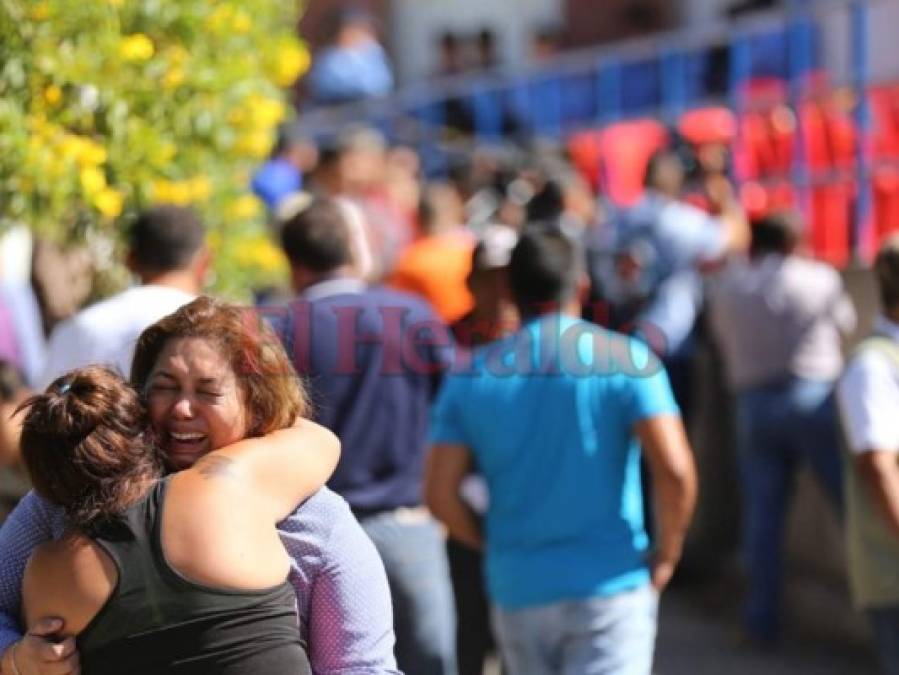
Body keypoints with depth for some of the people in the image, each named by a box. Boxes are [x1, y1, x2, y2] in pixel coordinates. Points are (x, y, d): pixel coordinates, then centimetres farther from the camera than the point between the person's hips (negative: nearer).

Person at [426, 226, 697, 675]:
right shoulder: (627, 360, -5)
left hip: (517, 590, 3)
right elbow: (674, 470, -15)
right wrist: (667, 555, -1)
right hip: (610, 584, -3)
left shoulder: (470, 376, 3)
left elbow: (439, 493, -2)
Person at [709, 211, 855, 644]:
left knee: (762, 511, 5)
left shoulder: (726, 286, 8)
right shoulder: (820, 278, 3)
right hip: (815, 396, -2)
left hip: (754, 404, 2)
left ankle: (763, 618, 5)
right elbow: (846, 326, 13)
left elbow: (723, 339, 11)